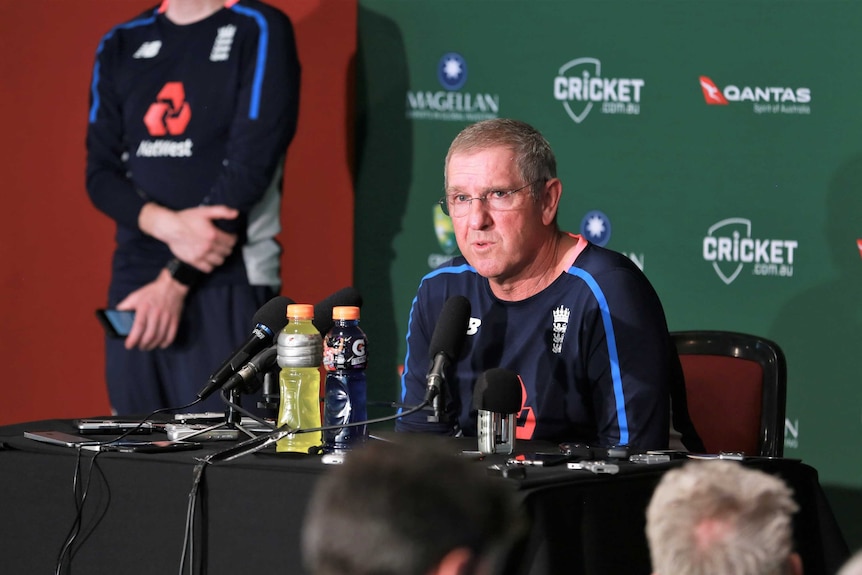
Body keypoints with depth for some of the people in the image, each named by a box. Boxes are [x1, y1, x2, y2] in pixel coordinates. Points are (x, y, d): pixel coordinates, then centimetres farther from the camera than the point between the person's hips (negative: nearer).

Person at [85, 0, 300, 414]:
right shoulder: (121, 45, 14)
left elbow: (250, 167, -9)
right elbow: (101, 171, 8)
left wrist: (177, 279, -12)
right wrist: (167, 225, -13)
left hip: (227, 286, -5)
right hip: (134, 284, 5)